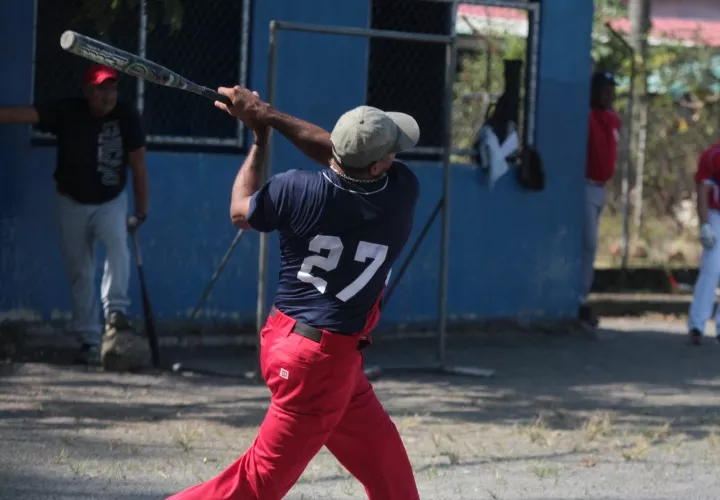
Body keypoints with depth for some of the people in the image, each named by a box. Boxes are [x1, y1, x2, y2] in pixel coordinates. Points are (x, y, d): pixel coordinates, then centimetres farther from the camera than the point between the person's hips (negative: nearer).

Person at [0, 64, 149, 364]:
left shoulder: (127, 118, -16)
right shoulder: (66, 112, -17)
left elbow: (138, 166, -10)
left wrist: (141, 211, -7)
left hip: (110, 202, -1)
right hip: (72, 202, 1)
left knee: (118, 247, -29)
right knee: (79, 272, 3)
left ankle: (115, 310, -21)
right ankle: (89, 340, 10)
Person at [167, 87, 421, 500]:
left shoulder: (298, 190, -12)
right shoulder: (403, 192, -17)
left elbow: (242, 213, 9)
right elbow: (334, 152, -1)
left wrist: (261, 136, 17)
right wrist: (269, 117, -1)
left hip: (285, 338, 6)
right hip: (323, 359, -6)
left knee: (386, 465, 16)